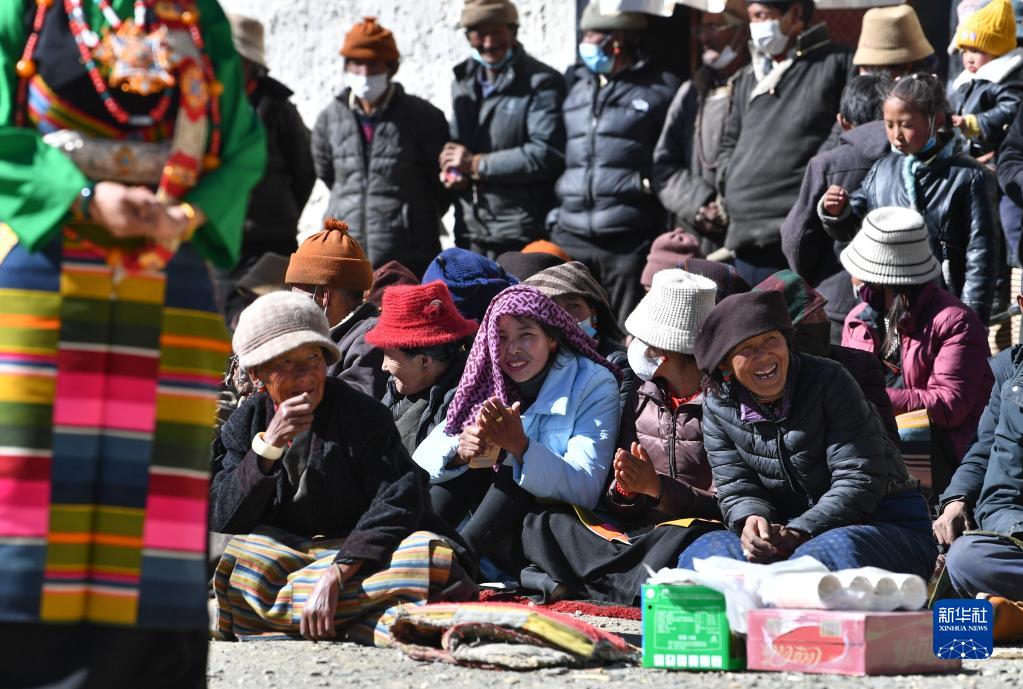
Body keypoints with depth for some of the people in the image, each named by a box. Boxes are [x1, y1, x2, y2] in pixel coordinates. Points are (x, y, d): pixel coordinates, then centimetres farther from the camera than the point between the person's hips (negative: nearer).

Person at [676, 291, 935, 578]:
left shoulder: (829, 381, -11)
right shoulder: (718, 409, 2)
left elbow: (859, 479, -16)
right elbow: (735, 489, 2)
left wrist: (800, 532, -28)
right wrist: (750, 521, -24)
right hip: (789, 527, 4)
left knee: (823, 556, -39)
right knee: (700, 554, -21)